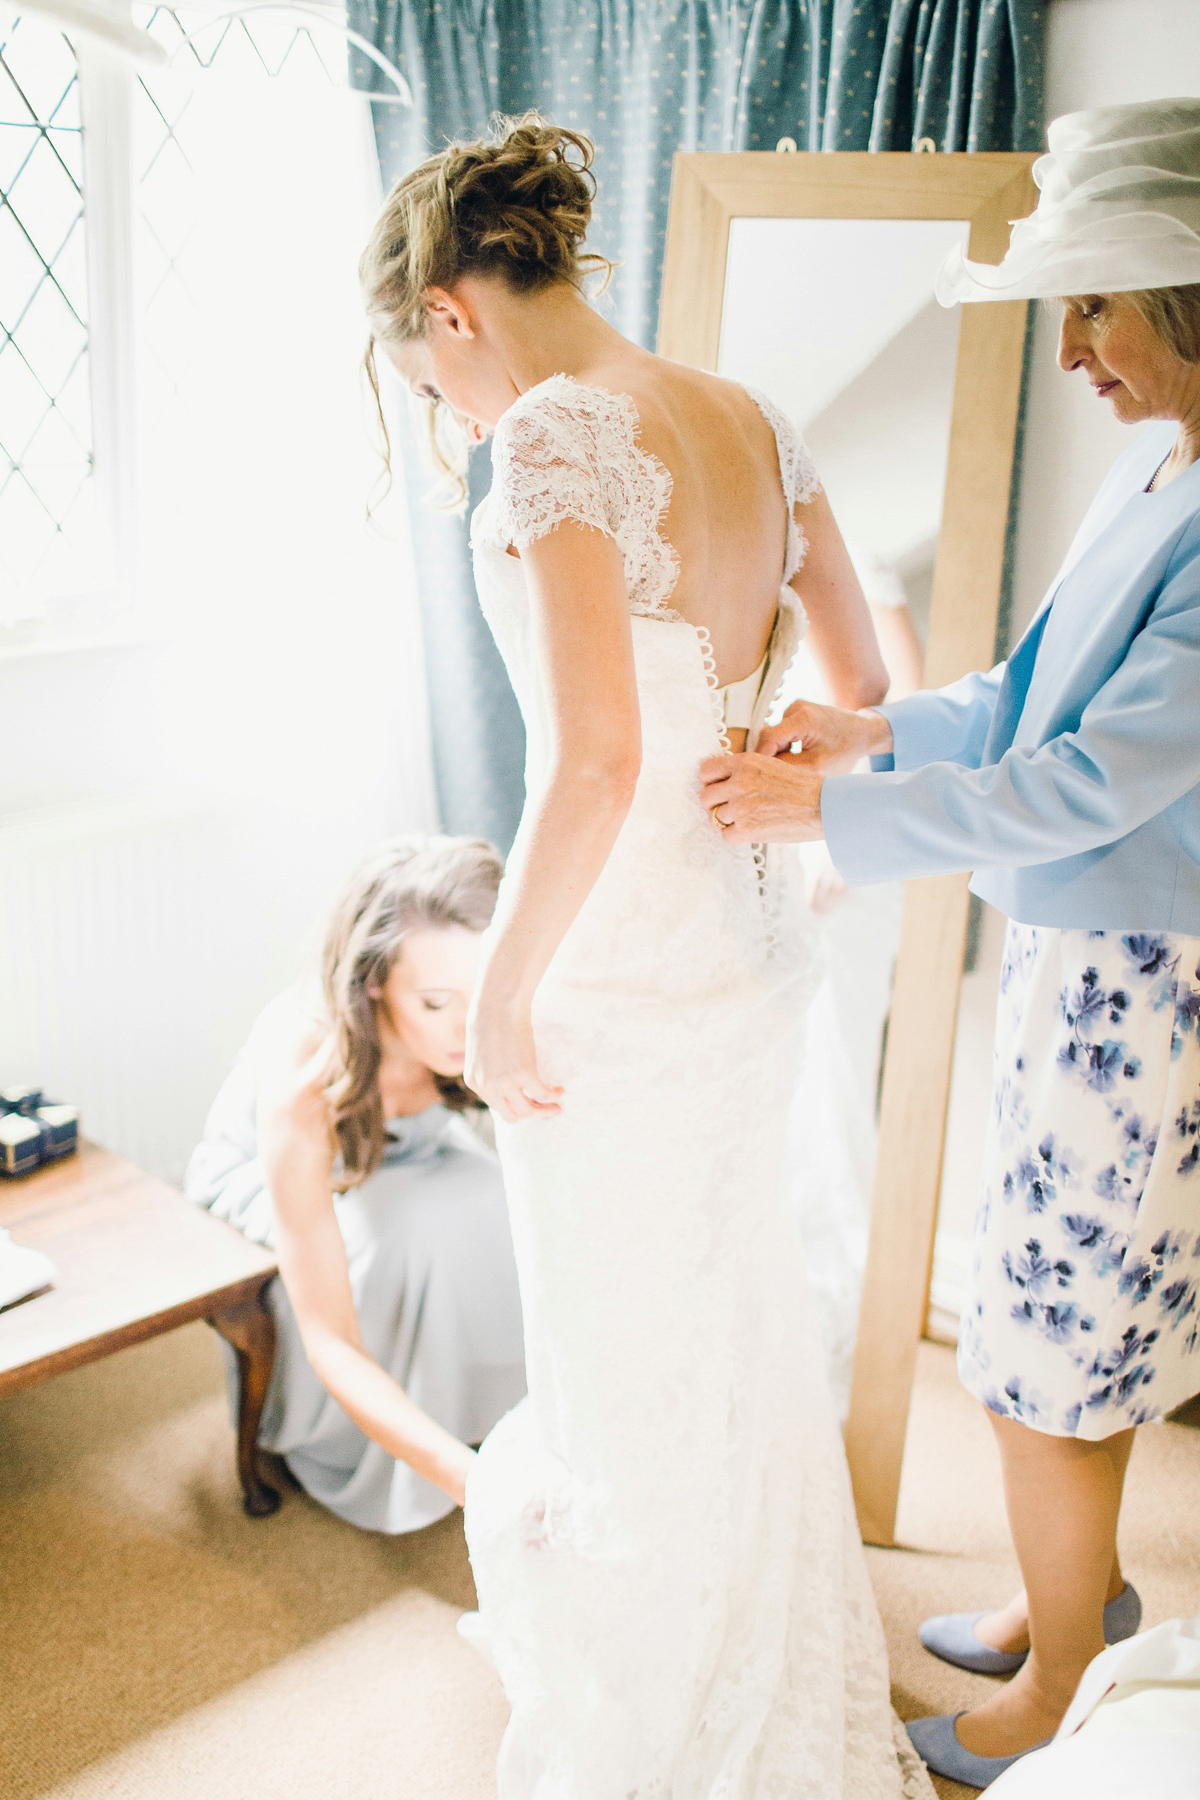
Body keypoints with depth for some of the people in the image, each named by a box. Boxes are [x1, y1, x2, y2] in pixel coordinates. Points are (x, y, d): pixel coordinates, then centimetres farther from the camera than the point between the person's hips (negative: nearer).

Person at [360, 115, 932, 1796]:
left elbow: (593, 762, -27)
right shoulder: (756, 421, 5)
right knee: (736, 1310, 26)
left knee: (622, 1356, 12)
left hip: (623, 970, -8)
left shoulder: (555, 436, -19)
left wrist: (499, 996, -16)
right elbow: (864, 687, 10)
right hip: (758, 944, 9)